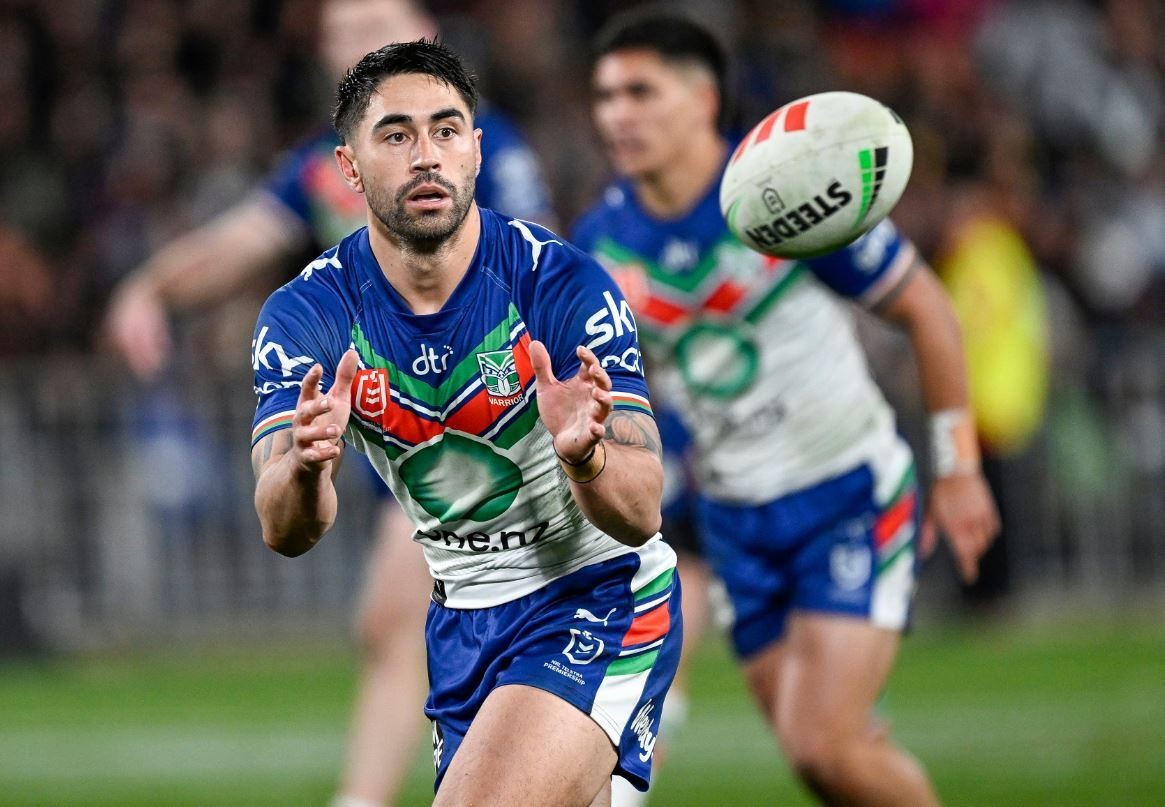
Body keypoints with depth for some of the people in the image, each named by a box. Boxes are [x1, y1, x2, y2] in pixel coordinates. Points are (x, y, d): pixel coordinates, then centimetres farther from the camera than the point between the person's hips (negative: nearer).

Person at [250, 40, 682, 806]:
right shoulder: (308, 312, -10)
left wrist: (584, 456, -46)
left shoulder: (564, 285, -20)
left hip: (600, 604, -5)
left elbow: (641, 514, -23)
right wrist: (306, 466, -45)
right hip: (465, 619, 5)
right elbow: (285, 532, -21)